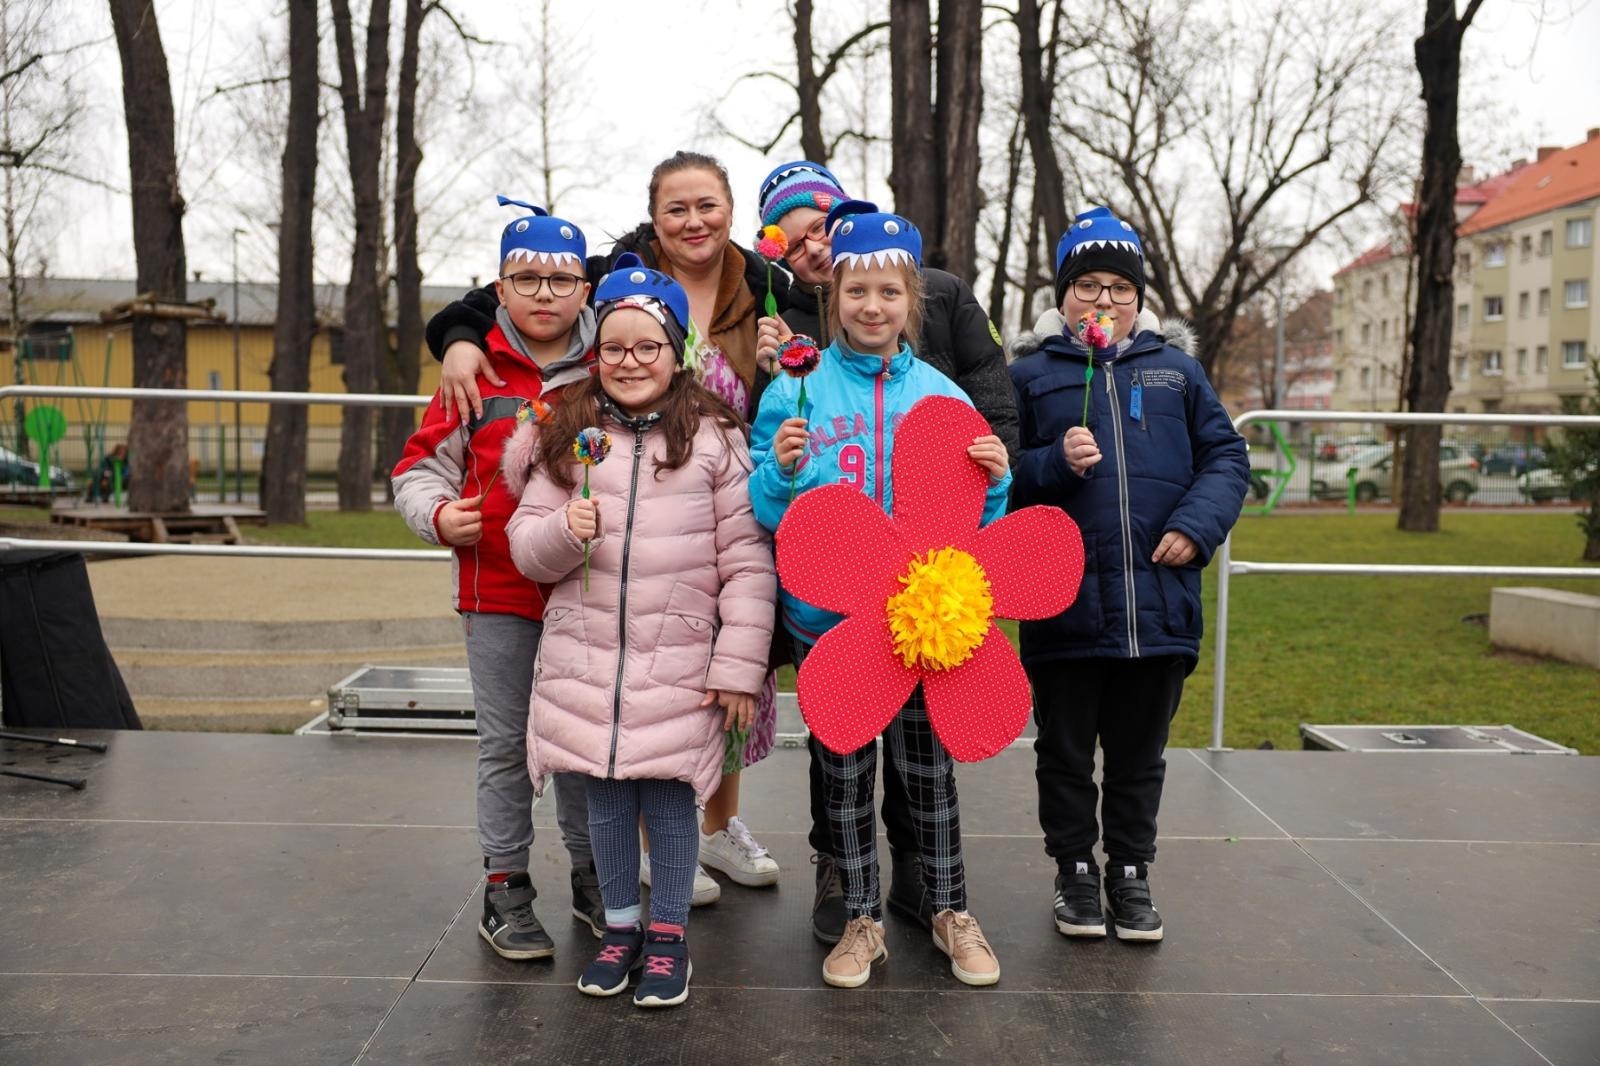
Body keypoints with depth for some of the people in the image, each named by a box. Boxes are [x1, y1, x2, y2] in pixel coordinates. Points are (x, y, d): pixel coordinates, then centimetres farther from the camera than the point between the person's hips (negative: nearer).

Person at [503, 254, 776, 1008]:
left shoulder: (715, 437, -3)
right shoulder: (565, 436, 7)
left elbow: (747, 562, -6)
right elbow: (527, 547, 8)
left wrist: (739, 666, -9)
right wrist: (565, 531, -15)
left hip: (679, 663, -3)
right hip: (584, 658, 3)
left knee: (668, 797, 4)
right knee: (605, 797, 12)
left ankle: (668, 936, 23)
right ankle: (620, 925, 31)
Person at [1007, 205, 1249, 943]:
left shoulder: (1175, 369, 10)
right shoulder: (1031, 374, 3)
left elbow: (1226, 456, 7)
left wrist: (1197, 527, -8)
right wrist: (1055, 463, -19)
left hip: (1159, 603, 2)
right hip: (1064, 607, -2)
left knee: (1139, 755, 16)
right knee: (1066, 754, 12)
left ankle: (1131, 874, 32)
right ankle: (1076, 871, 30)